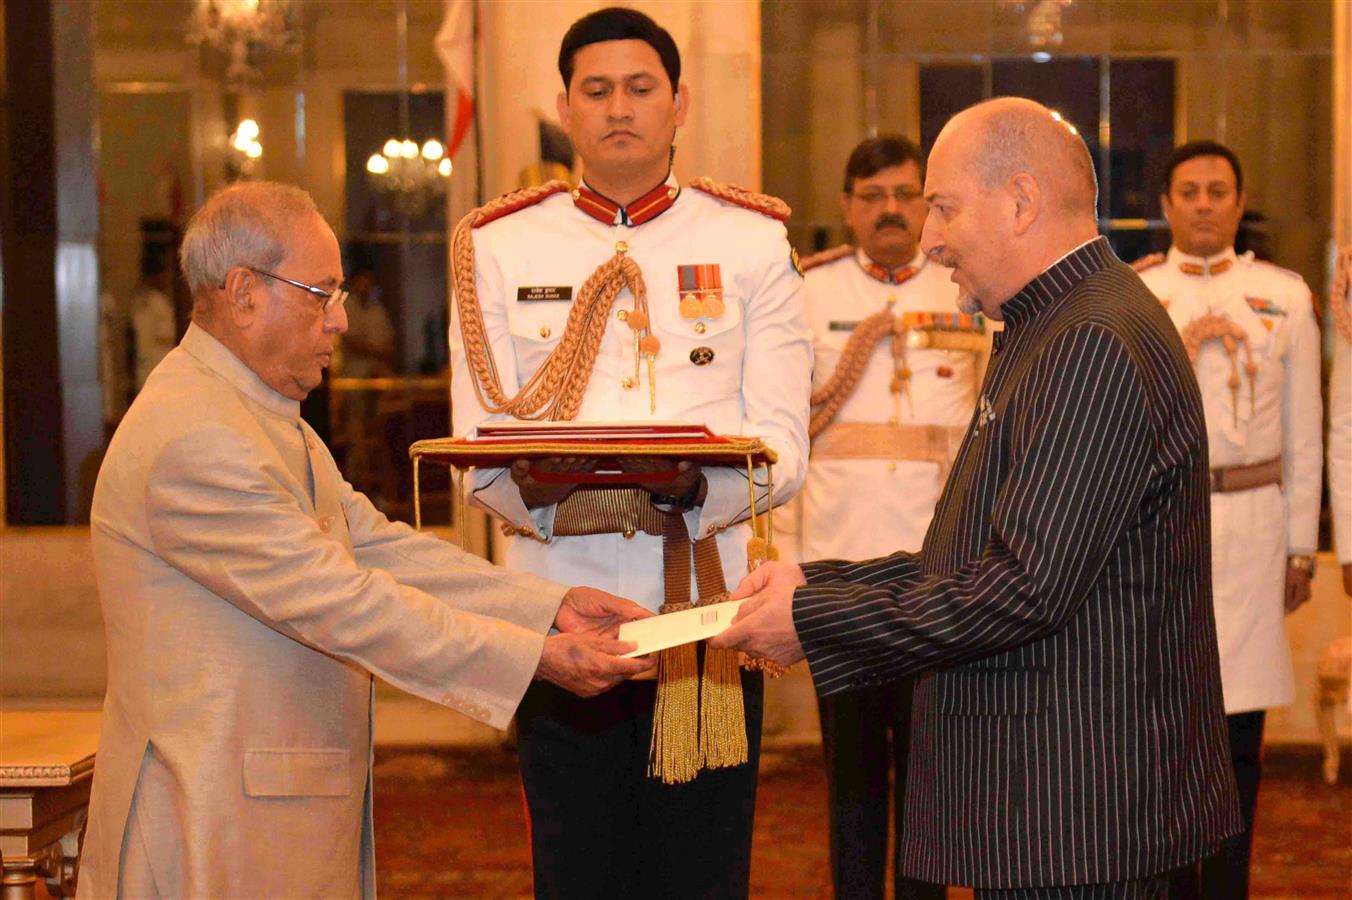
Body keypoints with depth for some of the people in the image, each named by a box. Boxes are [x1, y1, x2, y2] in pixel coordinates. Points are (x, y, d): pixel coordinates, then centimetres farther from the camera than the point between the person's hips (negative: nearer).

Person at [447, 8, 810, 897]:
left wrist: (692, 483, -22)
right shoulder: (499, 247, 8)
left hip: (707, 611, 0)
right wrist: (541, 489, -21)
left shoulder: (752, 242, 6)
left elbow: (782, 449, -1)